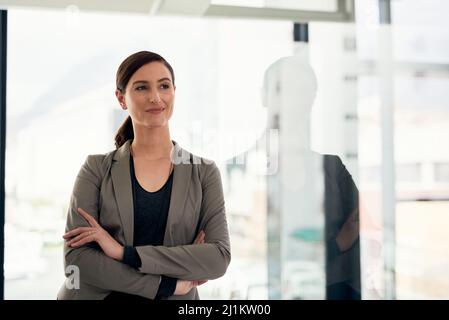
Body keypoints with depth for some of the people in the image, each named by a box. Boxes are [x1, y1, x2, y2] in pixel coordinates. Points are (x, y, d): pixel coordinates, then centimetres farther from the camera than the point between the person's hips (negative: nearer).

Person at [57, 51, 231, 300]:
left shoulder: (204, 173, -2)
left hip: (175, 297, 0)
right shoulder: (97, 168, -3)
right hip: (98, 295, 0)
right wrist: (167, 284, -17)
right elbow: (75, 258, -11)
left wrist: (124, 252, -18)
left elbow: (219, 256, -12)